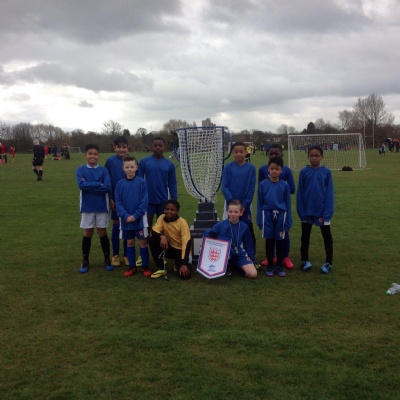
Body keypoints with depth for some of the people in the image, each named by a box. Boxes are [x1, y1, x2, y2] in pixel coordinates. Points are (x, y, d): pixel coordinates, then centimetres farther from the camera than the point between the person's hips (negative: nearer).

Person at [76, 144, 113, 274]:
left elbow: (107, 187, -14)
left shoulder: (103, 170, -1)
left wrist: (89, 185, -15)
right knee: (87, 233, 9)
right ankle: (85, 261, 21)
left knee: (102, 232, 7)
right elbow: (81, 184, -19)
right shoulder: (81, 170, -1)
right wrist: (99, 185, -17)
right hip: (87, 207, 0)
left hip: (102, 207, 0)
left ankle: (107, 259, 20)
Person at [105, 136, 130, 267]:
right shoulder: (110, 161, -4)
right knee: (116, 225, 8)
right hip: (116, 198, -1)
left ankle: (127, 255, 19)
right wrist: (110, 198, -6)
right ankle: (115, 255, 19)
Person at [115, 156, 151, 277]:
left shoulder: (141, 182, -7)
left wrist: (135, 215, -14)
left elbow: (144, 201, -8)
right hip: (126, 219, 2)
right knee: (130, 243, 12)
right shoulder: (120, 184, -1)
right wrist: (125, 216, -13)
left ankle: (145, 267, 15)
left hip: (139, 219, -2)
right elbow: (118, 202, -1)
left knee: (142, 242, 4)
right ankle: (132, 267, 22)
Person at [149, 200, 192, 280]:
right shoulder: (162, 218, -9)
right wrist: (162, 236, -43)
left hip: (181, 250, -4)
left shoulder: (182, 222, -21)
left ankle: (178, 264, 13)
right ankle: (161, 269, -8)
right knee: (152, 240, -24)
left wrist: (184, 264, -32)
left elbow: (186, 243, -25)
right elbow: (154, 230, -20)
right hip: (169, 248, 4)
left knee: (185, 275, -25)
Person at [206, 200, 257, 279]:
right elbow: (206, 234, -4)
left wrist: (251, 260, 5)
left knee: (253, 274, -18)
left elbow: (248, 245, 7)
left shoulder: (244, 227, -1)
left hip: (240, 254, 2)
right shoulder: (221, 225, -7)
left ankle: (236, 265, 12)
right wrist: (212, 234, -26)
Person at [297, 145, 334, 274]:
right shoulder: (304, 172, -3)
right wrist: (301, 212, -6)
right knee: (305, 237, 12)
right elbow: (300, 193, -1)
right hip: (307, 211, 1)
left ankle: (328, 262, 19)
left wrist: (326, 212, -11)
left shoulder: (326, 172, -5)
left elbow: (329, 193, -5)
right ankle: (305, 261, 26)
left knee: (327, 237, 7)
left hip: (322, 211, -1)